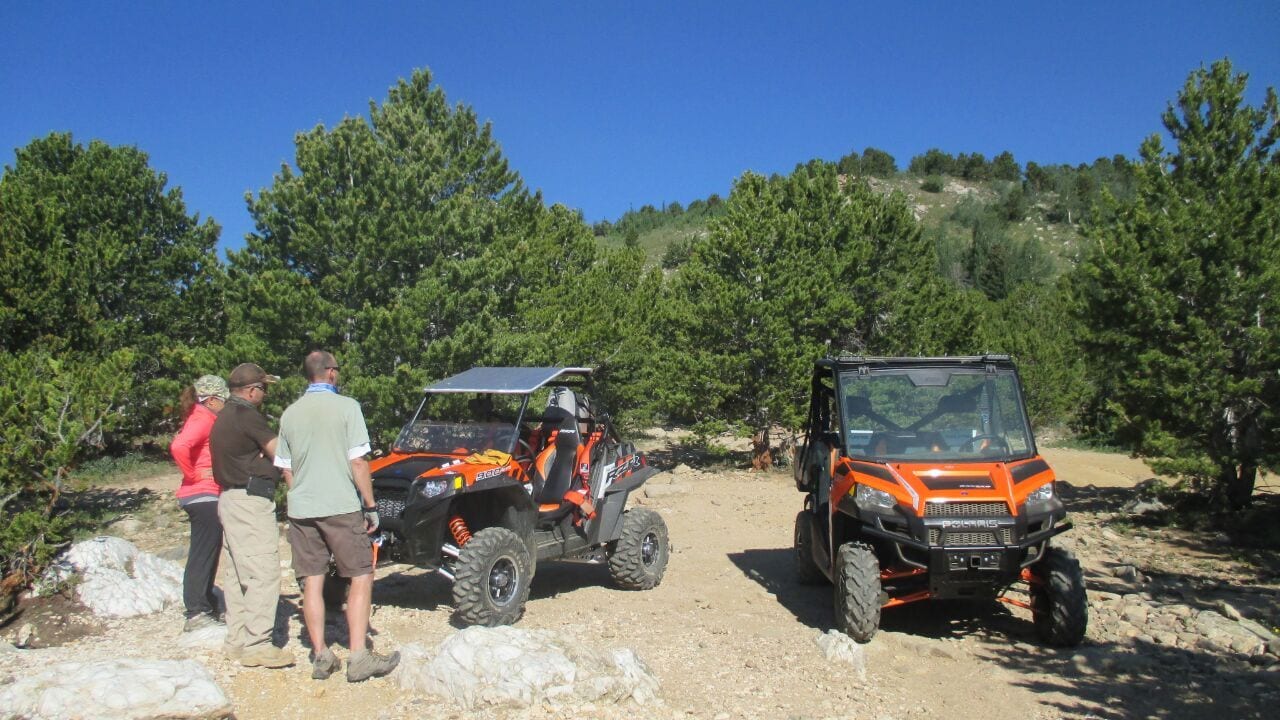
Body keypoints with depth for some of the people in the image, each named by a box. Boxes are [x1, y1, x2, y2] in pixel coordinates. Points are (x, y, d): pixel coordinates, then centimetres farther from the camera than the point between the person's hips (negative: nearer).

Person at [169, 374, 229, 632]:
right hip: (203, 495, -10)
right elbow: (178, 447, -30)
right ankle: (197, 613, -2)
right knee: (202, 555, -6)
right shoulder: (201, 420, -14)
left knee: (207, 554, 14)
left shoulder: (205, 420, 16)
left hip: (205, 496, 10)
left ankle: (207, 609, 22)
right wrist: (194, 475, -18)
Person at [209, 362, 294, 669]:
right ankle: (257, 645, -10)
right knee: (264, 573, -10)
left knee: (240, 574, 14)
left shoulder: (224, 416, 18)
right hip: (251, 499, -11)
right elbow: (278, 453, -11)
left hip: (230, 499, 11)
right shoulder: (247, 416, -13)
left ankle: (237, 640, 19)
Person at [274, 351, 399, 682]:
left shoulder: (290, 413, 7)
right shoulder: (345, 407, -7)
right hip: (341, 506, -5)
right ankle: (358, 657, 0)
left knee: (312, 580, 10)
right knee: (361, 577, 4)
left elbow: (285, 468, 11)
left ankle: (320, 656, 14)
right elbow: (357, 462, -11)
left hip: (301, 509, 5)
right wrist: (371, 506, -4)